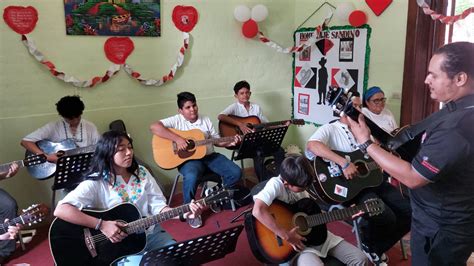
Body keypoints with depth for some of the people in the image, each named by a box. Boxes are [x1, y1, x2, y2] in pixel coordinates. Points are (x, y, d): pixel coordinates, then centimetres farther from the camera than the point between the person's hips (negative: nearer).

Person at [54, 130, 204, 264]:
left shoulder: (142, 173, 4)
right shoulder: (96, 183, -12)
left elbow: (158, 207, 1)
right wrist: (101, 225, -28)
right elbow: (60, 210, -23)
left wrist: (184, 214, -16)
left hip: (150, 233, 5)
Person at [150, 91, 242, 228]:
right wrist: (177, 138, -25)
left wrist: (229, 142, -6)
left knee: (236, 173, -10)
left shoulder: (206, 120, 11)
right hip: (189, 158, -5)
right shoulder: (176, 120, -5)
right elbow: (154, 127, -20)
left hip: (209, 156, 5)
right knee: (191, 177, -38)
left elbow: (217, 140, 14)